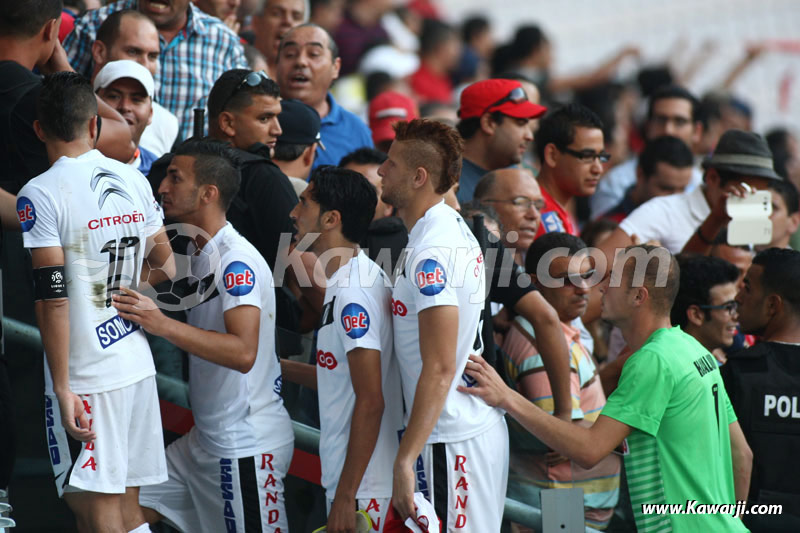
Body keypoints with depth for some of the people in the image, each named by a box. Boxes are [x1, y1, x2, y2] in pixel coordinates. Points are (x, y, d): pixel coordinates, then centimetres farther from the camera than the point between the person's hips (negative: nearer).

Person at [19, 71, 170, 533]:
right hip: (138, 365, 6)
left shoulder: (41, 194, -12)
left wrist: (62, 388, -14)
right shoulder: (133, 181, 6)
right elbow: (164, 266, 17)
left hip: (85, 375, -6)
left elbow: (52, 296, -16)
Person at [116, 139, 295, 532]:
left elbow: (243, 352, -29)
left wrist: (162, 324, -32)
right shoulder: (201, 255, 12)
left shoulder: (237, 260, -18)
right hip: (207, 439, 10)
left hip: (246, 446, -10)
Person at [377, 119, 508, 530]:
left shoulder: (432, 253, -18)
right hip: (481, 429, 10)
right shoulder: (453, 228, 13)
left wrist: (404, 460, -26)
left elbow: (440, 368, -24)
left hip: (451, 445, -10)